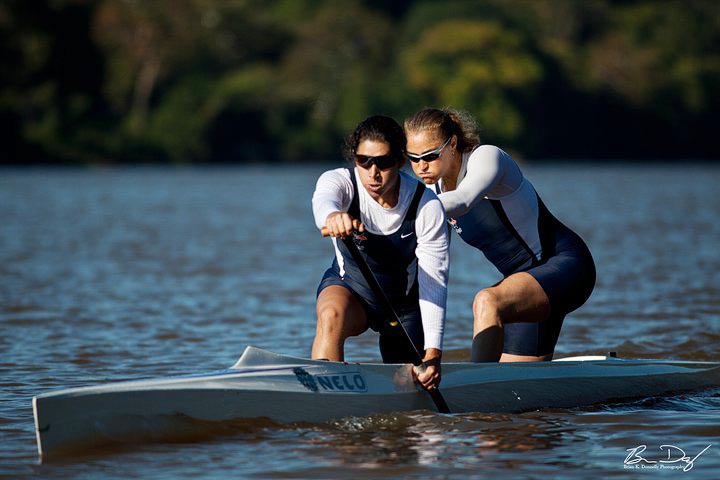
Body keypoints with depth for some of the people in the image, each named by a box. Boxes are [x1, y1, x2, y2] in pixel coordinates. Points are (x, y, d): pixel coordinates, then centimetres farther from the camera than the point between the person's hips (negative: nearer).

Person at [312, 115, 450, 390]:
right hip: (349, 287, -1)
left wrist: (433, 353, -34)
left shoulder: (428, 207, -24)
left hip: (405, 303, 1)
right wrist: (332, 215, -76)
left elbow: (433, 282, -26)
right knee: (332, 315, -36)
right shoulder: (339, 181, -23)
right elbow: (323, 200, -49)